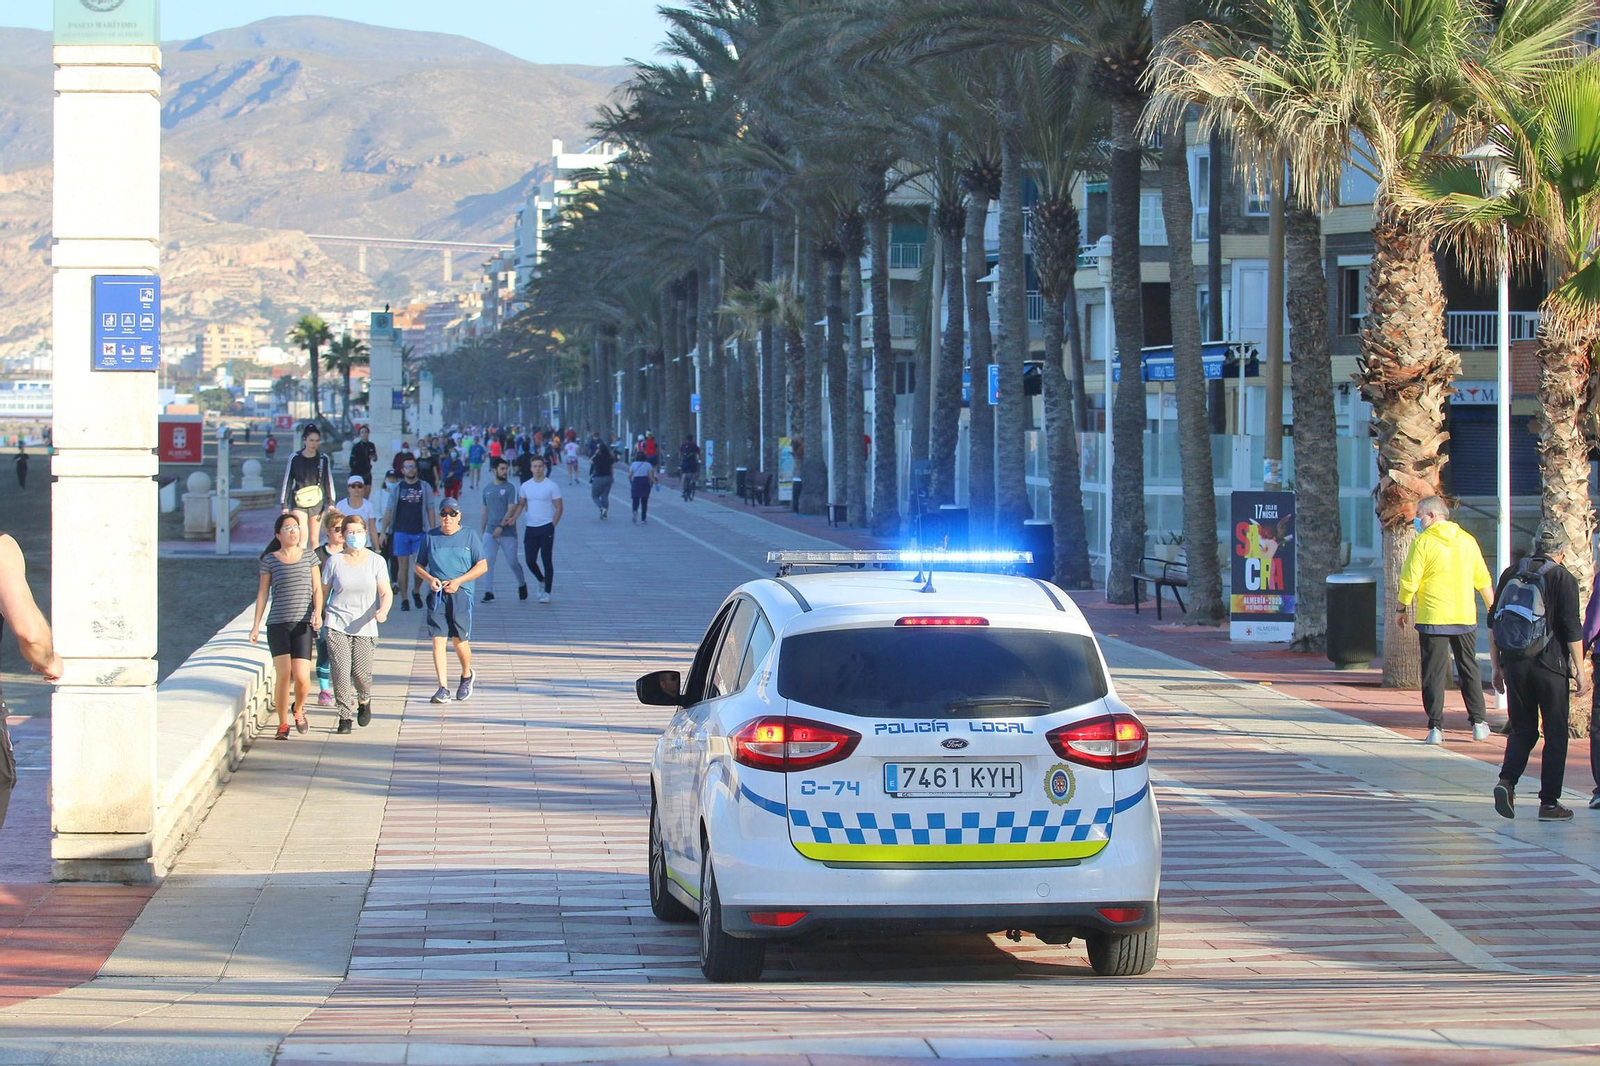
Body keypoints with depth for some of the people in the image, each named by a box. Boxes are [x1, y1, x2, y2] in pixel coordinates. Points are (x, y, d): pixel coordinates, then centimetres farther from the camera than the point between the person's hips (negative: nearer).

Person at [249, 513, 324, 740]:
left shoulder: (309, 556, 10)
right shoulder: (270, 560, 7)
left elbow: (317, 588, 8)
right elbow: (262, 593, 10)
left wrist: (318, 611, -10)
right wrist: (256, 625, 6)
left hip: (303, 624, 0)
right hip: (277, 624, 0)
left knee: (302, 677, -10)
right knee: (283, 675, -11)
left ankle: (299, 709, 21)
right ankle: (282, 724, 4)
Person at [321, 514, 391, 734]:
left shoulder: (376, 561, 3)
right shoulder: (334, 562, 3)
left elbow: (386, 592, -2)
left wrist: (383, 610, -22)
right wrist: (320, 617, 2)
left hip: (364, 627, 0)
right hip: (336, 625, 0)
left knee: (361, 673, -4)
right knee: (340, 671, -11)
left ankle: (364, 700, 30)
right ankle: (345, 716, 2)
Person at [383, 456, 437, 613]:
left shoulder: (424, 487, 6)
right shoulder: (397, 488, 6)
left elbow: (430, 510, 7)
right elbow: (389, 511, 6)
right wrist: (383, 532, -1)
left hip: (419, 532, 0)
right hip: (400, 532, 0)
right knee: (403, 567, 1)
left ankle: (416, 591, 16)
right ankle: (404, 599, 8)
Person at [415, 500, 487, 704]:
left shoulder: (470, 537, 6)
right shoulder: (430, 538, 11)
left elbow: (482, 566, 3)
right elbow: (419, 566, 16)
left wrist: (458, 581, -8)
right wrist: (430, 579, -7)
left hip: (461, 594, -2)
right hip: (436, 595, 2)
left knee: (460, 639, -1)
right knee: (438, 639, -6)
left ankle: (466, 676, 27)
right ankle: (443, 688, -6)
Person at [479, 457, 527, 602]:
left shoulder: (510, 488, -3)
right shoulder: (487, 489, 11)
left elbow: (511, 510, -10)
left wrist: (501, 526, -18)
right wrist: (481, 530, 14)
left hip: (507, 532, -3)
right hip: (490, 532, 3)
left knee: (513, 562, 3)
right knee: (487, 562, -7)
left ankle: (522, 584, 29)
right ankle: (489, 593, -4)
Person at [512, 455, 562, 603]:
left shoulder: (551, 486, -5)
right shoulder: (525, 486, 7)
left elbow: (559, 507, -2)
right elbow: (520, 504, 13)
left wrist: (552, 525, -7)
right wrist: (514, 517, -5)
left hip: (546, 528, -4)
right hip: (530, 528, 4)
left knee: (547, 560, -2)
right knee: (530, 560, 2)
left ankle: (547, 592, 4)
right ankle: (541, 580, 29)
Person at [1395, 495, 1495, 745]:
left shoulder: (1423, 542, -7)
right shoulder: (1467, 540, 6)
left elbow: (1409, 581, -9)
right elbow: (1483, 580, 10)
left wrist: (1402, 609, 5)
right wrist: (1493, 609, 20)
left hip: (1432, 618, -4)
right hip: (1465, 617, 4)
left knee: (1434, 673, 0)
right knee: (1469, 669, 15)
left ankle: (1436, 727, -4)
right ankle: (1479, 722, 15)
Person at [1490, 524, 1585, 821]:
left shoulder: (1511, 574, 8)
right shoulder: (1563, 579, -6)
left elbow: (1494, 622, 10)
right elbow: (1572, 629, -9)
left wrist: (1496, 666, 16)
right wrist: (1579, 670, -2)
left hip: (1514, 664, 4)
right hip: (1550, 666, -4)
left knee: (1522, 730, 15)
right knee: (1555, 735, 6)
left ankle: (1507, 781, -8)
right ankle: (1549, 803, 4)